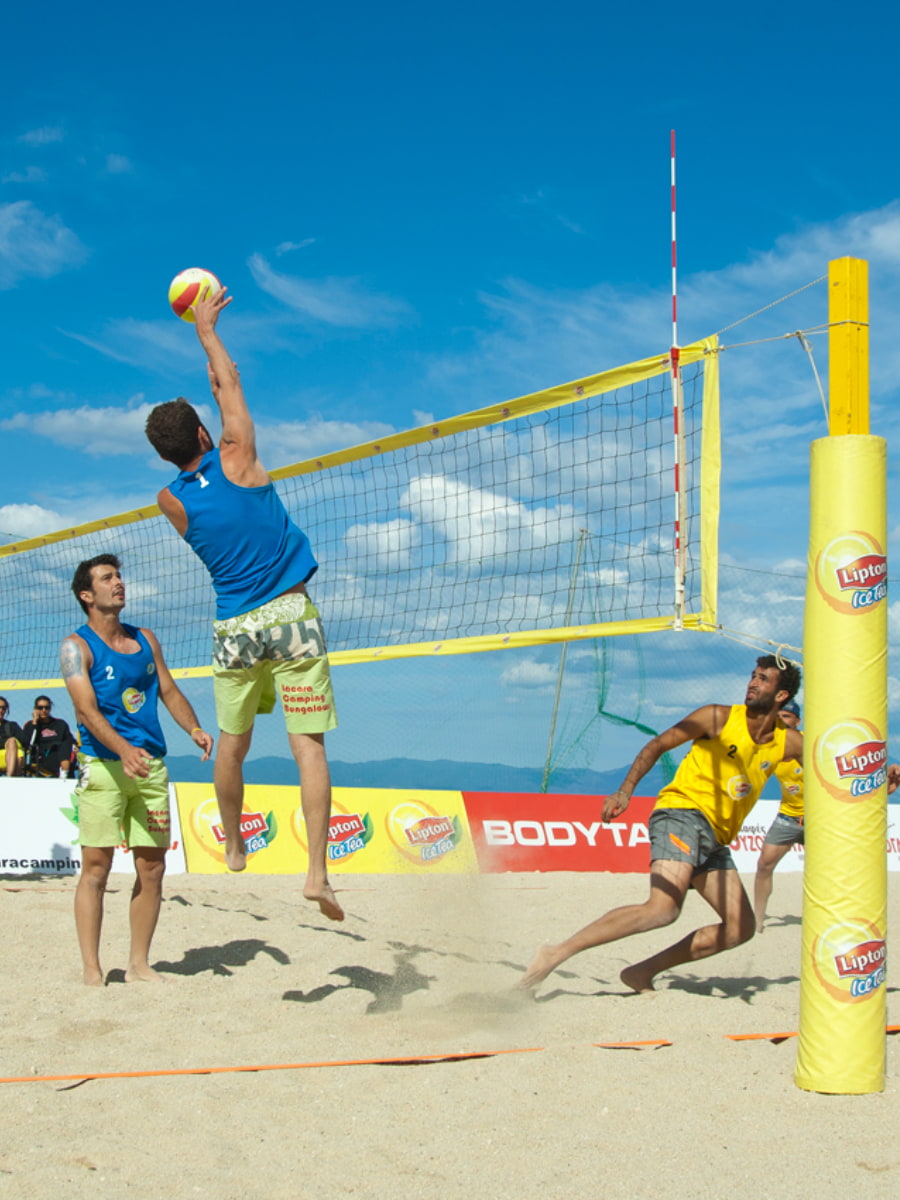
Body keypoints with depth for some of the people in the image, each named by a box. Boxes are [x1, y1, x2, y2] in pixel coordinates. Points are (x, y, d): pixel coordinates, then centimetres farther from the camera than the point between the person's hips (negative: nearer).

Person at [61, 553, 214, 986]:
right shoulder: (76, 646, -2)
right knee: (96, 867, -5)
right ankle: (92, 970, -1)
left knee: (152, 868, 5)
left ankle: (139, 965, 14)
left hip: (151, 764, 5)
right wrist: (123, 749, -28)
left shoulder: (144, 639, 15)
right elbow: (86, 708, -13)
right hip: (102, 765, -5)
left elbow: (169, 691, 17)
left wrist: (194, 728, -2)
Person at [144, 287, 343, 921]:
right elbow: (228, 382, 8)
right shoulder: (237, 460, -5)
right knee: (308, 741, -6)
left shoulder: (172, 500, 0)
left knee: (232, 743, 18)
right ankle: (317, 871, -12)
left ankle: (234, 847, 33)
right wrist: (207, 328, 21)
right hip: (289, 614, -3)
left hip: (234, 627, 3)